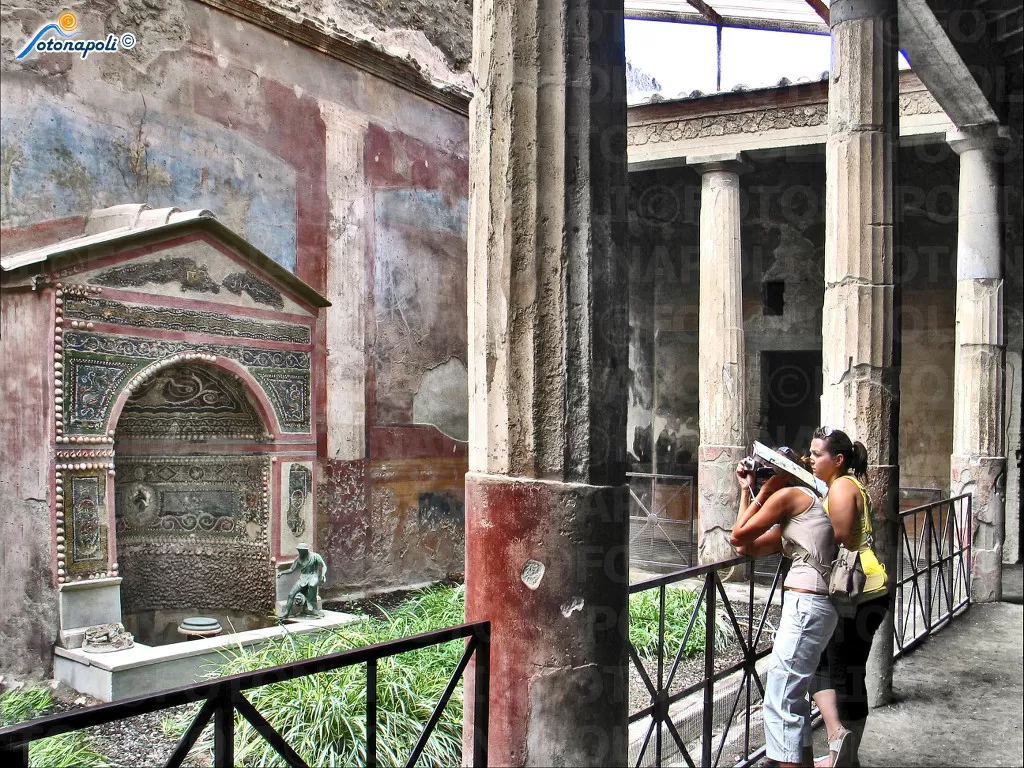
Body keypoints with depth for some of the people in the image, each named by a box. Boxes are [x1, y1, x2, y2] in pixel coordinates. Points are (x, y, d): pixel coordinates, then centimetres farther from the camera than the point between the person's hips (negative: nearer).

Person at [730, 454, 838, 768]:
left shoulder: (788, 495, -4)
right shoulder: (794, 518, 23)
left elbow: (737, 536, -3)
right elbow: (746, 546, 22)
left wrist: (761, 494, 6)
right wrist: (746, 491, 25)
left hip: (806, 606, -10)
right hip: (816, 604, 10)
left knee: (780, 701, -7)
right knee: (793, 697, 19)